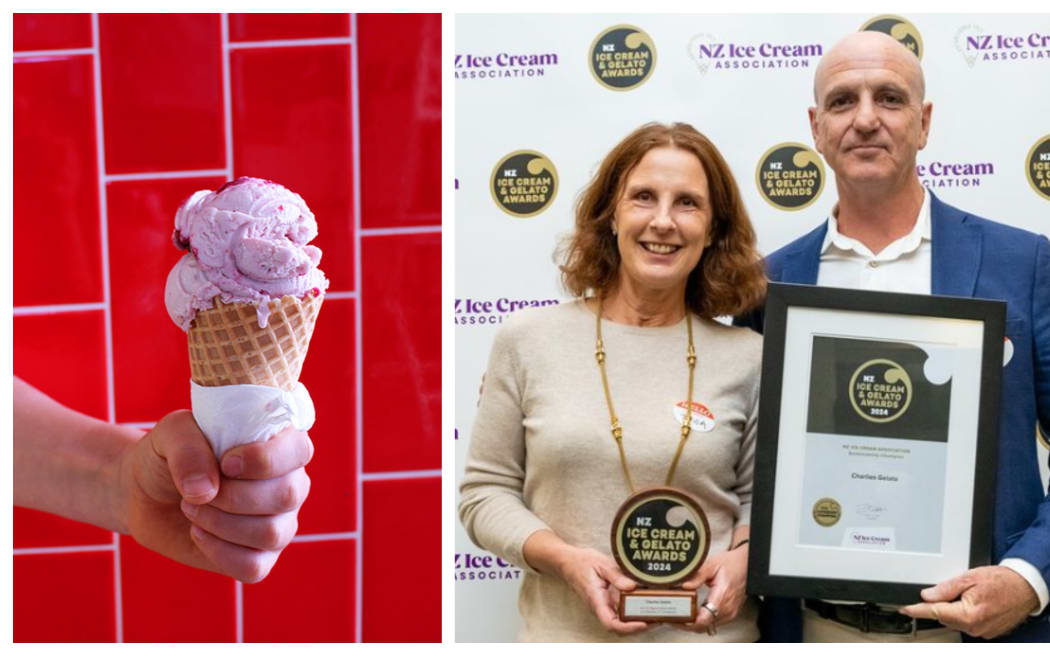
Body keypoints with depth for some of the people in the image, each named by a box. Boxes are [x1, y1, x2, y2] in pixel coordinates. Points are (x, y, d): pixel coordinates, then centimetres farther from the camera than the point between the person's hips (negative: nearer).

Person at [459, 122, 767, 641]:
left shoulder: (747, 357, -2)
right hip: (569, 630, 0)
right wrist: (564, 558, -15)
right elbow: (485, 490, -1)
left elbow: (760, 497, 6)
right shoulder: (528, 340, -3)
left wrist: (741, 558, -13)